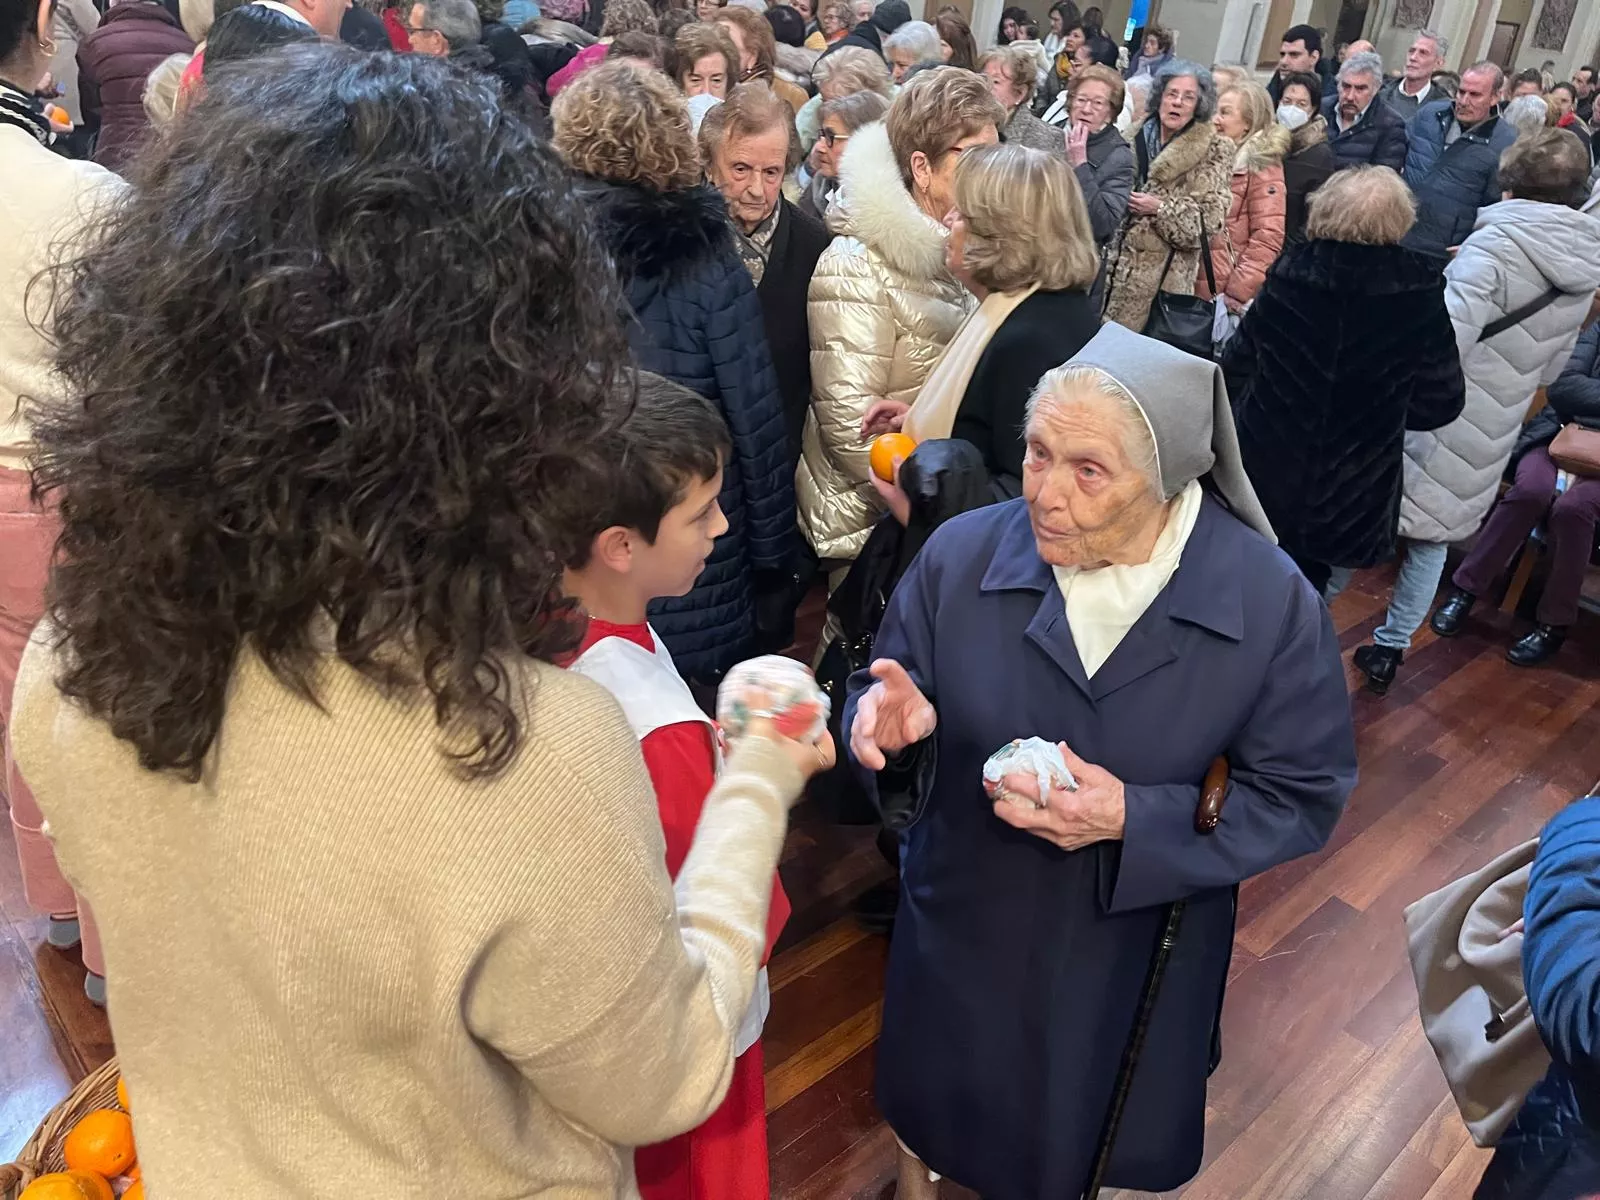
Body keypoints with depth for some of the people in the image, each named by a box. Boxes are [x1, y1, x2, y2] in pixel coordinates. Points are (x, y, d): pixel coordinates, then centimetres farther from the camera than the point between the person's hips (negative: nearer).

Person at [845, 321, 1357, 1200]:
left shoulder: (1272, 601, -19)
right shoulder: (960, 556, -17)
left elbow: (1303, 797, -12)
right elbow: (891, 693, -6)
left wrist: (1136, 821, -26)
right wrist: (891, 721, -31)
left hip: (1137, 953, 0)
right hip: (963, 929, 1)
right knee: (933, 1109, 28)